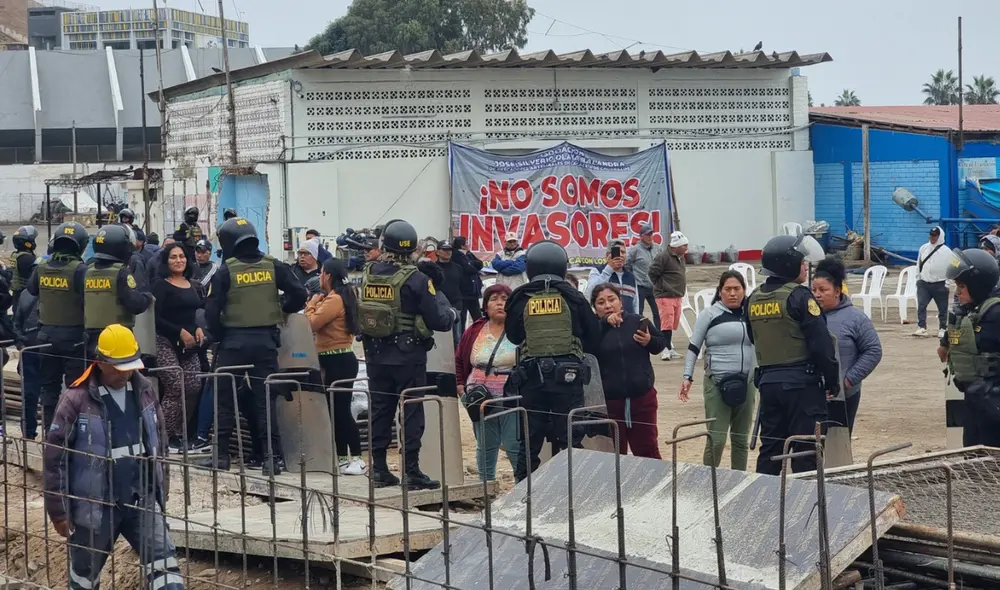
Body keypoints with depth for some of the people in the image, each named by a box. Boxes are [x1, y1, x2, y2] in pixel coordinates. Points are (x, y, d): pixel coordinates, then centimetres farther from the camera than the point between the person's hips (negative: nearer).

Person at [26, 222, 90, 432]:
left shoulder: (41, 268, 1)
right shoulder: (79, 269, -16)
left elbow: (31, 289, 18)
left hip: (47, 333, 5)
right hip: (73, 335, -5)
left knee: (49, 385, 14)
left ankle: (49, 430, 18)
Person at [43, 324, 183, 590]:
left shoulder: (145, 390, 0)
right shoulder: (77, 399, -14)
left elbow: (158, 444, 12)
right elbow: (54, 457, -9)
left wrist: (161, 492, 14)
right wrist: (58, 510, -7)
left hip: (142, 501, 3)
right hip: (95, 506, -3)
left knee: (165, 566, -9)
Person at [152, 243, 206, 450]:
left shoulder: (194, 285, 14)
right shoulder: (161, 285, -3)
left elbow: (200, 312, 22)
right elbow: (156, 318, -9)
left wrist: (199, 328, 2)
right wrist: (180, 332, -12)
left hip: (189, 345, 6)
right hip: (166, 343, -6)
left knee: (193, 388, -4)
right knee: (174, 388, -14)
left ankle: (180, 433, 10)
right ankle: (167, 435, -5)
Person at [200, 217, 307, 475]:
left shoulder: (226, 271, -6)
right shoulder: (273, 266, 1)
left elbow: (212, 311, -11)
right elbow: (299, 294, -3)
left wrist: (219, 335, 4)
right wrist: (281, 310, 14)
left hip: (234, 341, -3)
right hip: (265, 340, 3)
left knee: (225, 399, 8)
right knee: (265, 400, 6)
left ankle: (221, 454, 9)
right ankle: (272, 456, 0)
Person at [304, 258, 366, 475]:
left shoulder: (334, 300, -17)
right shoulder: (343, 297, 14)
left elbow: (311, 324, -18)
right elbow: (322, 321, 19)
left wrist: (312, 303, -3)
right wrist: (317, 303, 9)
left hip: (338, 361, -11)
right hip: (338, 360, 11)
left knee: (341, 410, -9)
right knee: (336, 410, 13)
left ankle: (357, 459, -9)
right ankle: (342, 457, 17)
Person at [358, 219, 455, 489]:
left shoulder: (367, 274, 0)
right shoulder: (415, 279, -14)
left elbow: (359, 315, 9)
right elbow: (437, 320, -12)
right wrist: (450, 314, 8)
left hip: (376, 354, 5)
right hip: (408, 355, -5)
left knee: (380, 409, 12)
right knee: (412, 411, 1)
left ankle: (379, 468, 16)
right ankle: (411, 471, 0)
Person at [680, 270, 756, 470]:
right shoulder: (710, 314, -1)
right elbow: (693, 348, 0)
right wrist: (687, 377, -9)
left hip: (746, 384, 4)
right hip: (717, 384, -4)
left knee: (741, 439, 9)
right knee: (716, 439, -9)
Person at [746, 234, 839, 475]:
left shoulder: (754, 299, 8)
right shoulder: (799, 296, -13)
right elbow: (821, 344, -14)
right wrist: (832, 382, -5)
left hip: (767, 382, 7)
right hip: (802, 383, -7)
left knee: (770, 449, 13)